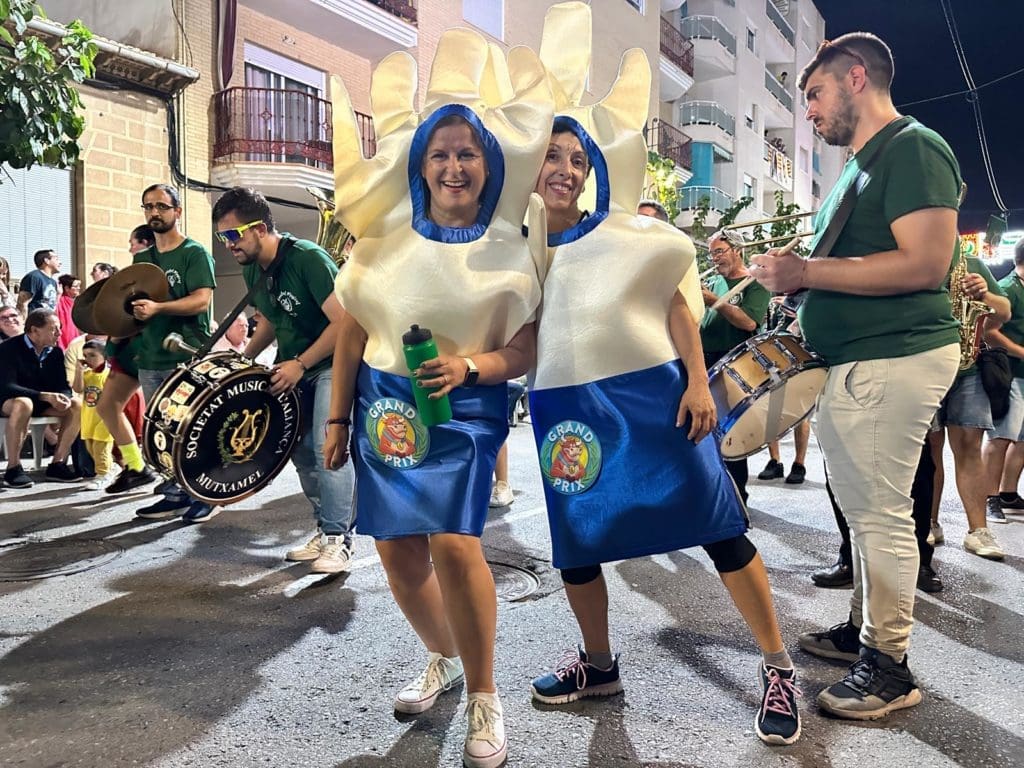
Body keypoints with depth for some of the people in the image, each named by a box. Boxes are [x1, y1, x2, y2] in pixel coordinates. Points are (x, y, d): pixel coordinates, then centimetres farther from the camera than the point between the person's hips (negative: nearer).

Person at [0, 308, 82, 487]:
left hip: (43, 404, 6)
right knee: (23, 404, -40)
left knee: (77, 405, -17)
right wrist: (45, 396, -37)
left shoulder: (55, 351, 1)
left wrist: (63, 398, -26)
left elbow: (63, 385, 0)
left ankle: (57, 463, -15)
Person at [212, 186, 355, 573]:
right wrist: (244, 355, 7)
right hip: (292, 366, 8)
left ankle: (338, 540, -10)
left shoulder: (307, 258, -22)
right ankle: (325, 531, 17)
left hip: (331, 361, -8)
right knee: (299, 447, 6)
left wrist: (300, 364, -20)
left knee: (327, 445, -17)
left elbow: (343, 322, -25)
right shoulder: (252, 271, 3)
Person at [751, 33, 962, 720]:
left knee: (881, 511, -5)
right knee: (862, 506, 15)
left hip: (893, 360, -10)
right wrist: (794, 279, 10)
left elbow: (926, 262, -21)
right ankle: (865, 626, 28)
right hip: (855, 360, 10)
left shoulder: (913, 147, -9)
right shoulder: (863, 163, 20)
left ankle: (890, 666, 7)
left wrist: (806, 271, -18)